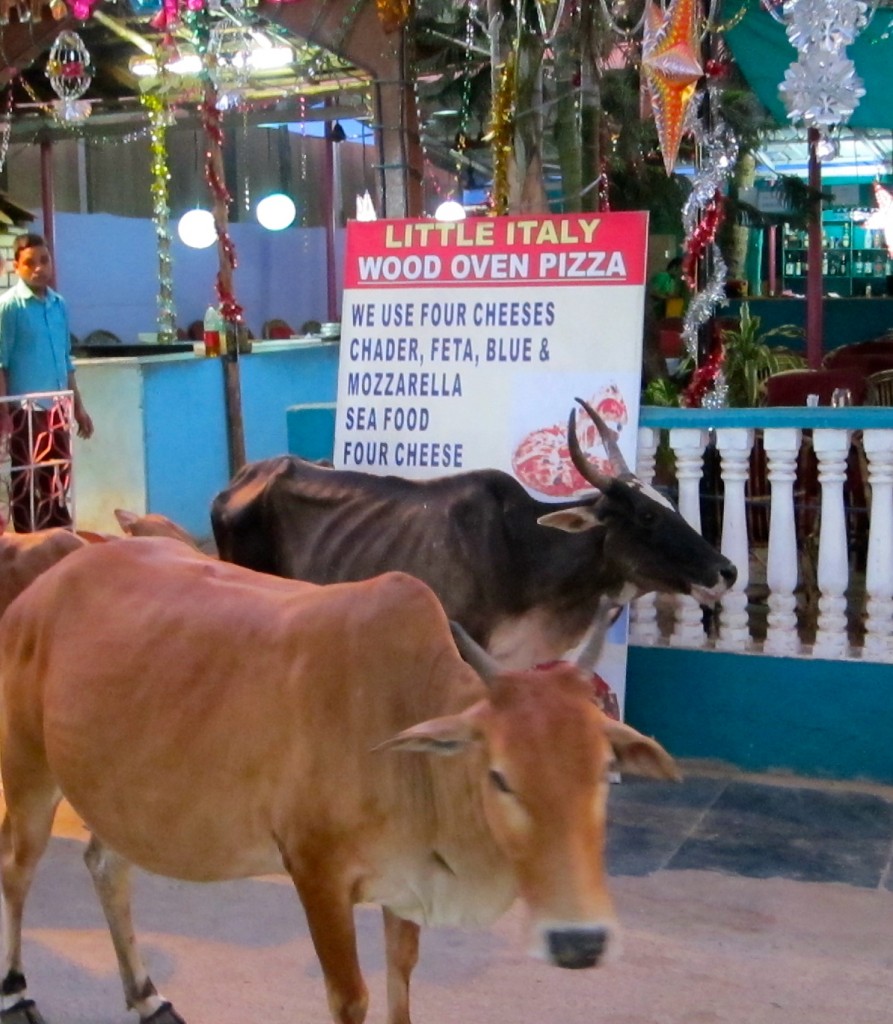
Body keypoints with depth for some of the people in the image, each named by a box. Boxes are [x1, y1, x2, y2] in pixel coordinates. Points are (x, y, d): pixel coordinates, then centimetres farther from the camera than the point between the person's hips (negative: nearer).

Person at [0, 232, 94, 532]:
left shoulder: (59, 304, 9)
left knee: (58, 484, 12)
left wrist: (78, 406, 15)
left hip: (57, 408, 6)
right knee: (25, 486, 2)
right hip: (25, 409, -6)